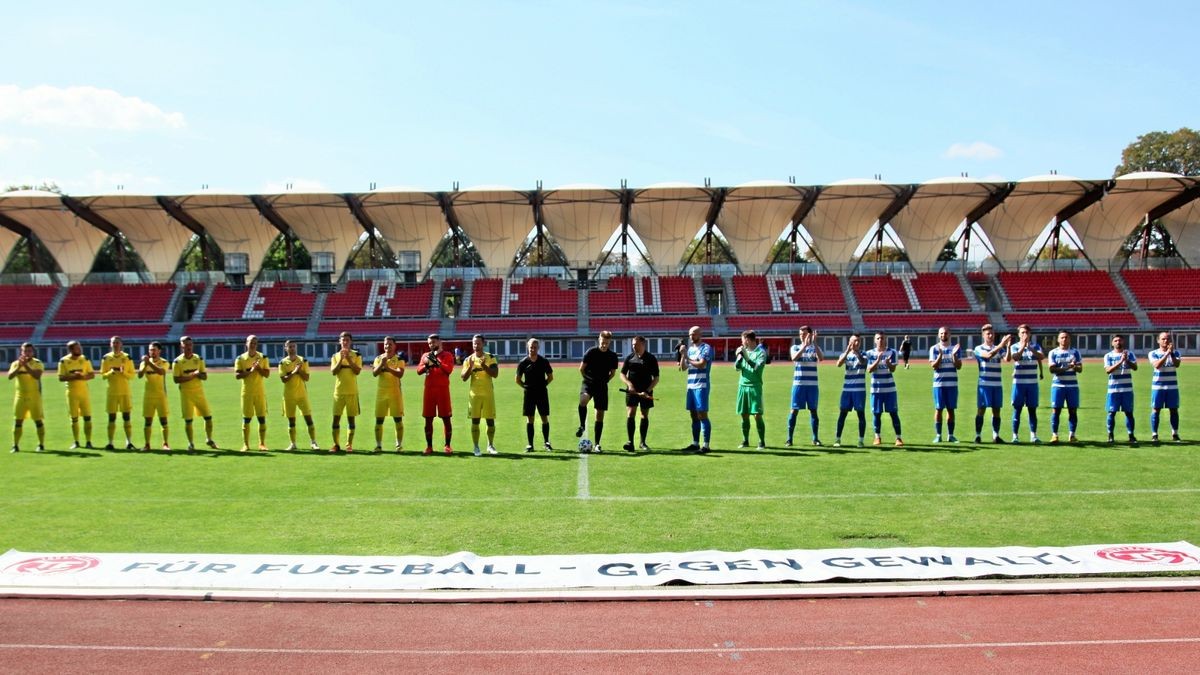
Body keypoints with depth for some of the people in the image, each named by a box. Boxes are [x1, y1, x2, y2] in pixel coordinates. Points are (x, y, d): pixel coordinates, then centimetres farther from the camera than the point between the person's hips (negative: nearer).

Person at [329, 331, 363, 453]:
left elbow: (357, 371, -10)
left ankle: (349, 444, 6)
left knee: (351, 418, 2)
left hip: (352, 391, -2)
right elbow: (333, 372, -5)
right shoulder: (335, 356, 8)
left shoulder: (356, 355, 3)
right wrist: (341, 359, -14)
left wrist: (348, 358, -15)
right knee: (336, 418, 0)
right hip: (338, 391, 2)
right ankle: (336, 444, 6)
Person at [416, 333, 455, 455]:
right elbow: (419, 371, 4)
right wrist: (427, 364, -13)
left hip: (443, 389, -3)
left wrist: (437, 362, -19)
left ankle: (447, 445, 6)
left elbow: (449, 370, -11)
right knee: (428, 419, 4)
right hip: (429, 389, 3)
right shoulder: (426, 355, 14)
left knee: (446, 418, -1)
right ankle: (429, 446, 10)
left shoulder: (447, 355, 4)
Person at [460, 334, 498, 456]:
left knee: (490, 420, 3)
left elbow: (495, 374, -8)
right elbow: (464, 378, 1)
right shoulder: (468, 359, 6)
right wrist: (470, 367, -14)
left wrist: (484, 366, -21)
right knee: (475, 421, 0)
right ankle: (476, 447, 6)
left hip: (488, 393, 0)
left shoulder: (490, 358, 2)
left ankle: (490, 445, 18)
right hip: (474, 394, 1)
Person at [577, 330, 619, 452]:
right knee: (583, 400, -35)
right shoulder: (591, 352, -7)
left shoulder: (612, 356, 1)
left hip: (602, 386, 3)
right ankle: (582, 426, -13)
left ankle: (596, 444, 8)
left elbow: (613, 372, 14)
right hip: (588, 382, -3)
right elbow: (581, 369, 1)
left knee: (600, 415, 1)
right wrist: (588, 379, 3)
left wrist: (605, 381, 6)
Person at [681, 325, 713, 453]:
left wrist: (688, 358, -10)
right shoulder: (690, 349, 16)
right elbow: (683, 368, 13)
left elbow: (702, 364, -18)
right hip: (691, 385, 7)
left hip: (701, 385, -7)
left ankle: (705, 445, -7)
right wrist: (682, 355, -2)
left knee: (702, 415, -8)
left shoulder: (706, 348, -6)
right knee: (694, 416, 10)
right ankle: (695, 443, 17)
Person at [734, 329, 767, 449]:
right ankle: (745, 441, 17)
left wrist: (746, 357, -23)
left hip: (755, 386, -5)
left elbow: (757, 367, -17)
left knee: (757, 415, -6)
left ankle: (762, 442, 1)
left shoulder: (761, 352, -4)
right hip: (743, 386, 5)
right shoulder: (744, 351, 10)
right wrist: (739, 357, -12)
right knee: (744, 415, 7)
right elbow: (737, 367, 3)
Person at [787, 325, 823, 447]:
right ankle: (789, 439, 2)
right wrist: (805, 345, -24)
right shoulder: (795, 347, 5)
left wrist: (814, 343, -25)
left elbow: (821, 358, -16)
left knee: (813, 410, 4)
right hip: (798, 384, -1)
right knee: (794, 410, -2)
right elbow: (794, 358, -17)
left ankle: (815, 438, 12)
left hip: (812, 385, 1)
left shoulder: (815, 348, 6)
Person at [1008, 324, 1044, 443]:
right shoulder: (1014, 347, 1)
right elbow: (1015, 357, -19)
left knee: (1032, 409, 5)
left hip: (1032, 383, 2)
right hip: (1018, 383, -2)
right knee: (1017, 409, 0)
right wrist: (1023, 346, -27)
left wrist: (1030, 348, -27)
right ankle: (1015, 436, 4)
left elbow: (1041, 357, -14)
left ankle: (1033, 435, 10)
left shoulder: (1036, 346, 6)